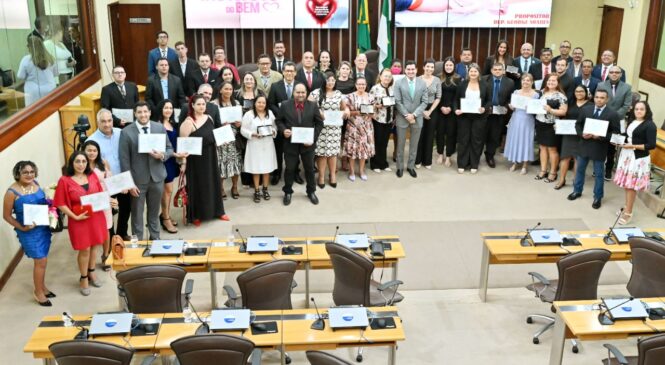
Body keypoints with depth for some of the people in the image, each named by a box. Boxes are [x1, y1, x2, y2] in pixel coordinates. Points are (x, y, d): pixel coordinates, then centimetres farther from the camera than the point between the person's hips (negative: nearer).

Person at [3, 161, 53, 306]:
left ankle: (42, 287, 35)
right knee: (41, 261, -2)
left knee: (41, 260, 16)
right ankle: (38, 291, 18)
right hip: (29, 231, -6)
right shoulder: (12, 192, -17)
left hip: (43, 227, 6)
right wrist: (21, 227, -19)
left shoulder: (36, 184, 1)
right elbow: (6, 215, -10)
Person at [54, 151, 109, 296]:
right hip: (79, 220, -4)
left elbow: (100, 194, 12)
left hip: (96, 217, 4)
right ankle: (83, 278, 21)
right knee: (84, 250, 2)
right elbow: (60, 204, -9)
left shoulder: (92, 176, 2)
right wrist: (75, 216, -16)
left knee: (94, 246, 15)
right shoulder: (65, 180, -11)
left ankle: (92, 273, 35)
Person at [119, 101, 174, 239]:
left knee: (154, 211, 17)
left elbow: (169, 149, 7)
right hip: (138, 179, -2)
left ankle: (155, 238, 32)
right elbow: (125, 160, -8)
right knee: (137, 213, 9)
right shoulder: (126, 132, -8)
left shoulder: (160, 128, 1)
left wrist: (162, 155, -16)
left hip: (157, 177, 3)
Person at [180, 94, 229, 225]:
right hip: (196, 159, -6)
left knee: (213, 184, 16)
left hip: (210, 157, 7)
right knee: (197, 186, 4)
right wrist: (183, 162, -19)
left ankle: (216, 211, 31)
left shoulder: (209, 118, 5)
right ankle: (196, 215, 18)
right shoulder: (188, 122, -15)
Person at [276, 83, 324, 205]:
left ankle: (311, 192, 31)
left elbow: (319, 123, 0)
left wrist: (313, 138, -10)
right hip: (290, 143, -1)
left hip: (308, 143, 1)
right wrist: (283, 130, -17)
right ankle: (288, 192, 27)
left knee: (309, 168, 13)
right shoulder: (285, 105, -4)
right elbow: (279, 120, 4)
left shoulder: (313, 106, -3)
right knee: (290, 168, 9)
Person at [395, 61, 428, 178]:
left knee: (414, 144, 10)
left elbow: (424, 102, -1)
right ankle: (400, 167, 19)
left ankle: (411, 166, 23)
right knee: (400, 144, 7)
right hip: (402, 118, -2)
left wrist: (414, 114, -12)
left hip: (417, 118, 2)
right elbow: (397, 102, -7)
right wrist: (406, 115, -14)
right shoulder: (399, 83, -3)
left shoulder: (422, 83, 1)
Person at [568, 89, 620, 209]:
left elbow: (616, 132, -9)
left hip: (599, 148, -3)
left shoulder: (612, 114, -9)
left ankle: (598, 197, 21)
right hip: (584, 145, 4)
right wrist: (582, 134, -11)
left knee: (598, 174, 8)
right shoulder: (585, 110, 2)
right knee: (579, 170, 17)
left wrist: (601, 137, -21)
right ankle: (577, 191, 35)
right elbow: (578, 124, 9)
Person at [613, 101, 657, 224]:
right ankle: (627, 208, 24)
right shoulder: (631, 122, 9)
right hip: (627, 155, 6)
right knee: (626, 184, 11)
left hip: (639, 158, -6)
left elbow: (651, 145, -15)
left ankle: (628, 212, 6)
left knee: (631, 185, -3)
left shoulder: (650, 125, -11)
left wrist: (633, 146, -20)